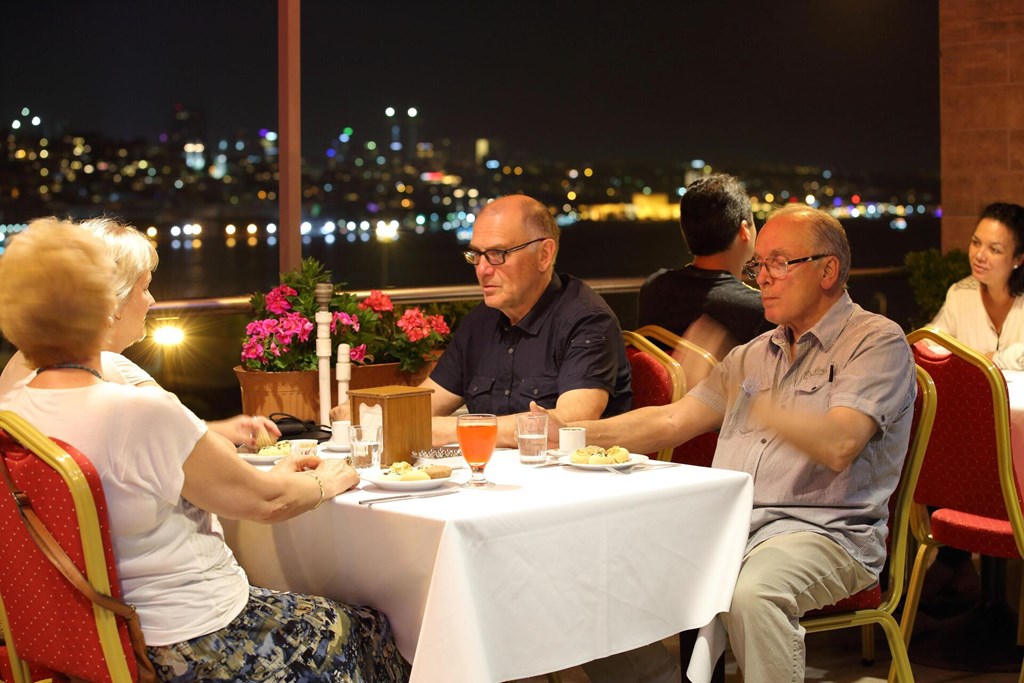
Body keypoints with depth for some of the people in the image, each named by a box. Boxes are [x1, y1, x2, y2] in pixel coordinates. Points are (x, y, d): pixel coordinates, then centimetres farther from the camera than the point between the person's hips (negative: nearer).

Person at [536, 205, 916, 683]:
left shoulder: (877, 341, 0)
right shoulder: (754, 355, 23)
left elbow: (838, 447, -16)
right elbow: (671, 423, 18)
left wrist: (750, 404, -24)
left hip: (823, 530, -6)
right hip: (729, 526, 6)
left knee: (752, 594, -38)